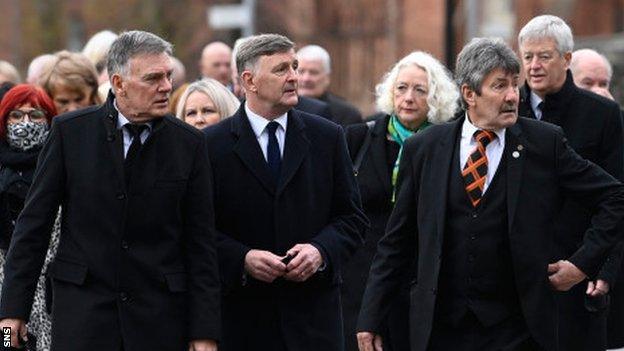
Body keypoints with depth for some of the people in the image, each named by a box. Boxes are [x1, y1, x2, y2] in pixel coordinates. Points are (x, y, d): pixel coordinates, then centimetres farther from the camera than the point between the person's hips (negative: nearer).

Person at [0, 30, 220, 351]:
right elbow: (34, 224, 2)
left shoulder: (188, 143, 2)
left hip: (160, 318, 1)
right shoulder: (70, 132, 0)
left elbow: (200, 242, 2)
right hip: (82, 308, -1)